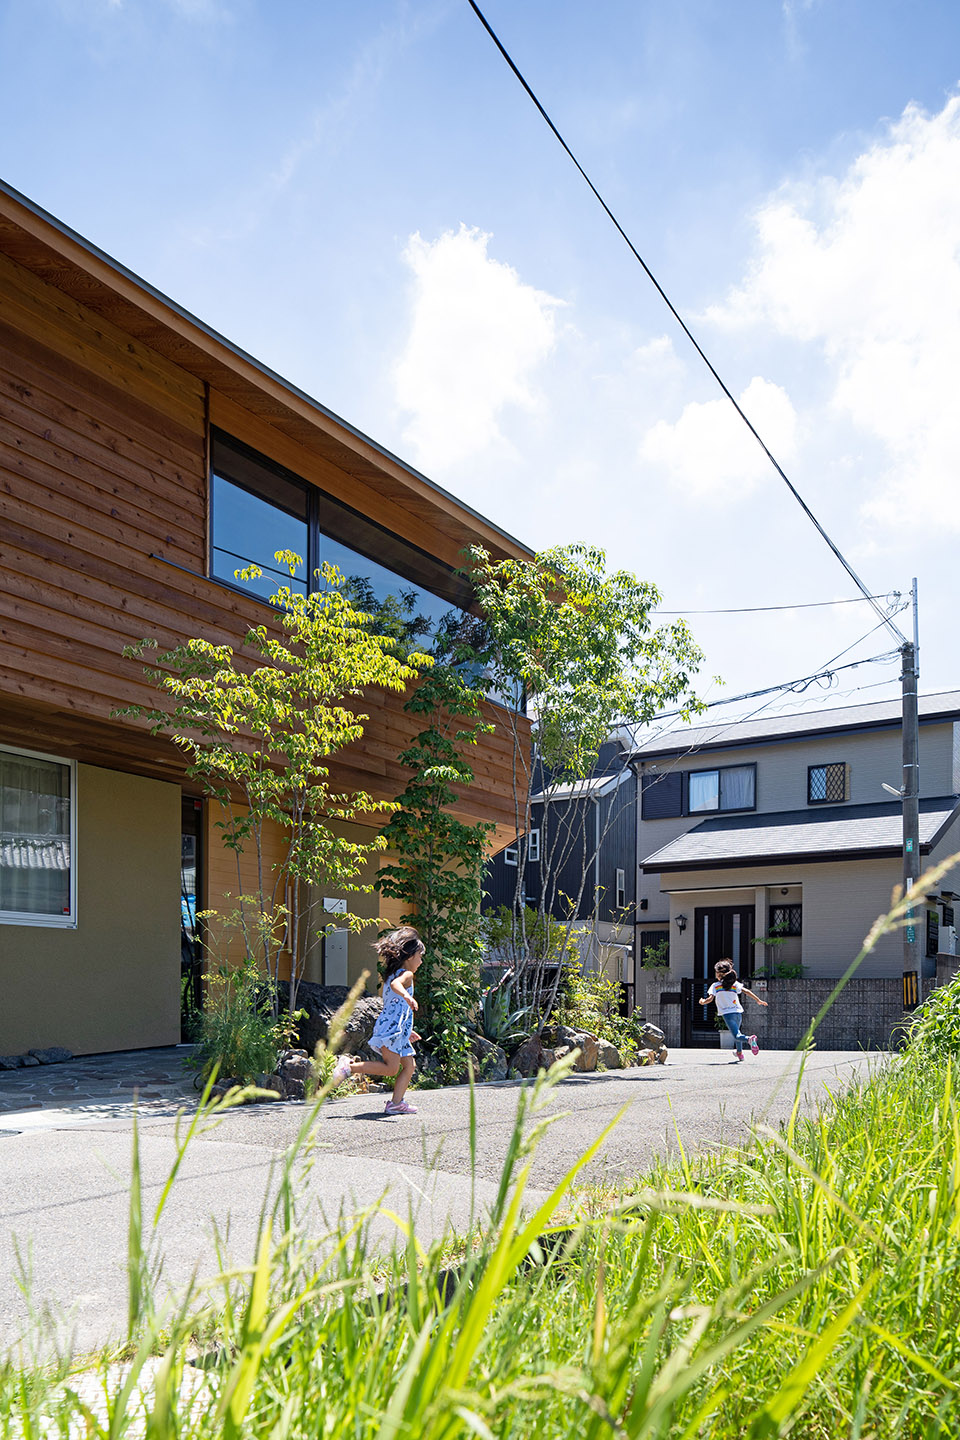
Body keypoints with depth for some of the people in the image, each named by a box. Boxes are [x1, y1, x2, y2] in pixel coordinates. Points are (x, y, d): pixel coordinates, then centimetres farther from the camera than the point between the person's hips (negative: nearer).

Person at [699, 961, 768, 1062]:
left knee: (737, 1036, -12)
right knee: (736, 1032, 28)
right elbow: (746, 991, 1)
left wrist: (703, 1002, 15)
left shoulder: (715, 985, 1)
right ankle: (740, 1053, 36)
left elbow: (710, 999, -5)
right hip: (738, 1012, 5)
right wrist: (758, 1000, 5)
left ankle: (749, 1039, -42)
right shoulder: (735, 983, 8)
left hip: (727, 1014, -5)